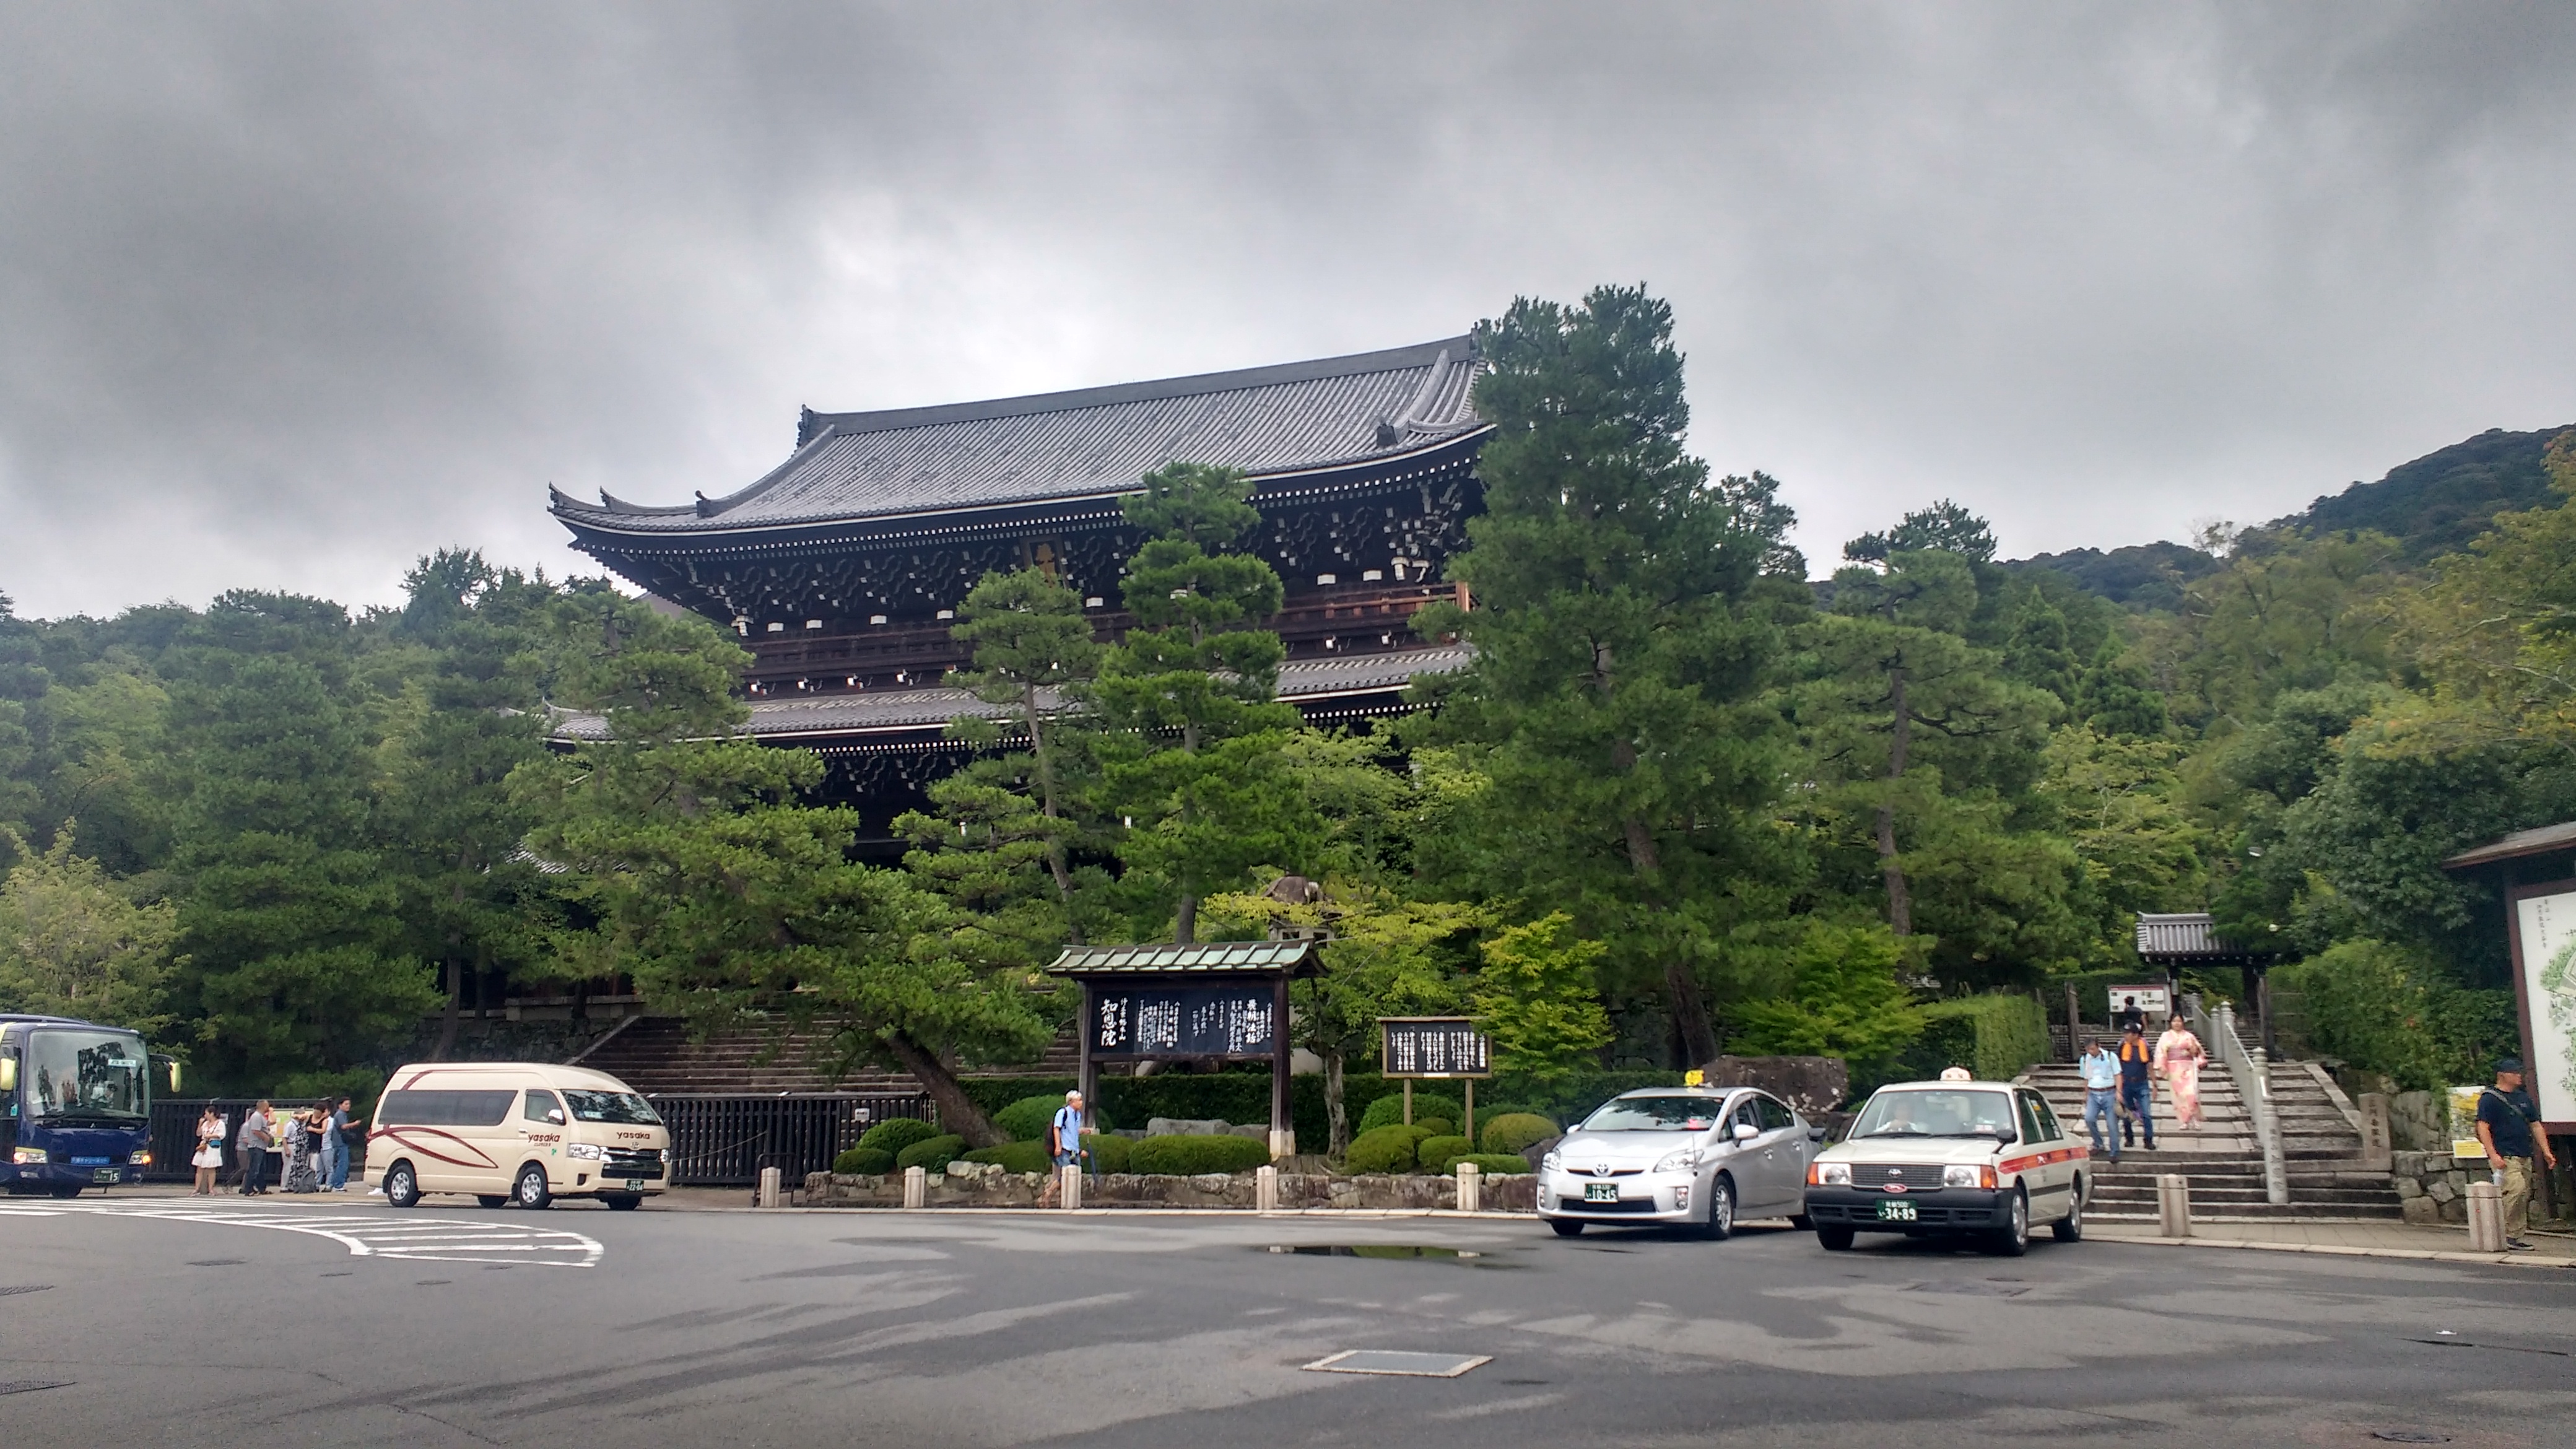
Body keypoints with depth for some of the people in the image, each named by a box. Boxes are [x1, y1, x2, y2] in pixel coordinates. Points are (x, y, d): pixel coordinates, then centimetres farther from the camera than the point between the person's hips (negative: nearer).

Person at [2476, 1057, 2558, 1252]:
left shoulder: (2523, 1097, 17)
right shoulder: (2489, 1098, -6)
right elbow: (2483, 1128, -11)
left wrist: (2546, 1151, 12)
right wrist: (2493, 1155, -19)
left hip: (2524, 1157, 8)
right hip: (2504, 1157, -8)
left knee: (2524, 1197, 7)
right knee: (2516, 1189, -21)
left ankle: (2517, 1237, 13)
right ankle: (2509, 1236, -14)